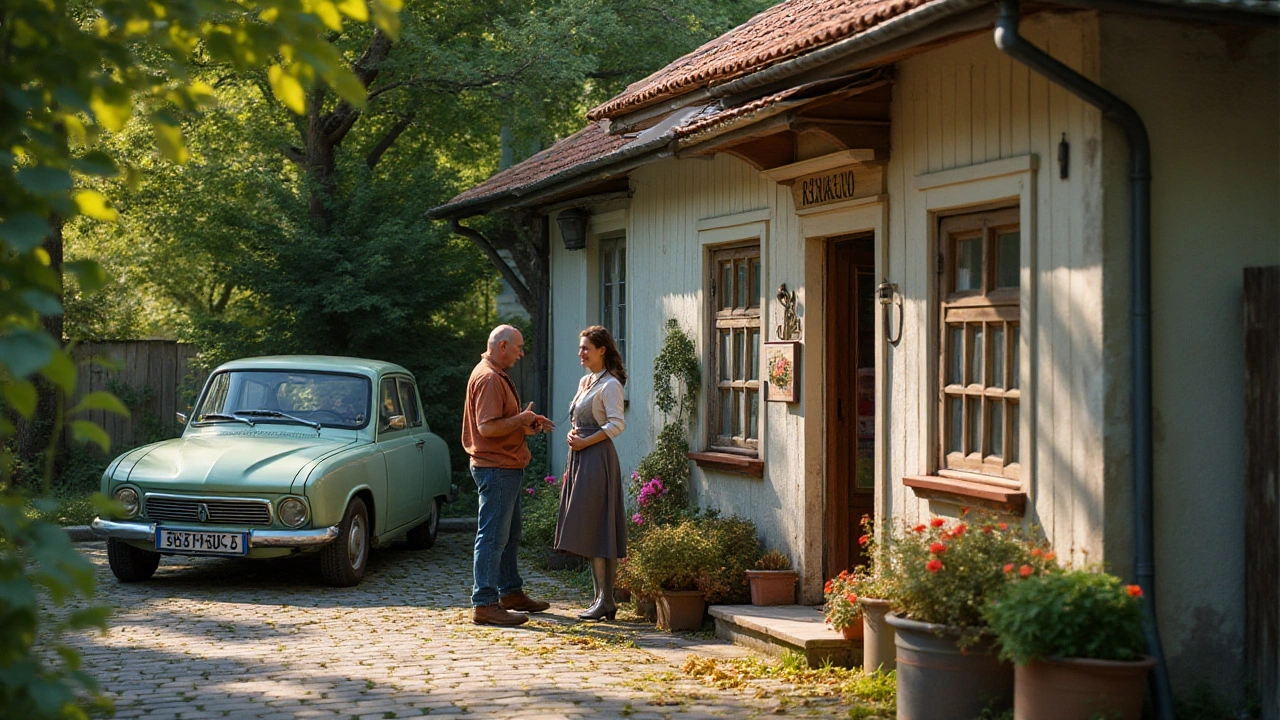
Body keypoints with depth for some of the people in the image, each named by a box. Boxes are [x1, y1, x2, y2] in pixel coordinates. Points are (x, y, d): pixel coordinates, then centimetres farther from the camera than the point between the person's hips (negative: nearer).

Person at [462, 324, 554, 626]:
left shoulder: (497, 376, 18)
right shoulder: (487, 378, -17)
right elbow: (487, 427, -26)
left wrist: (526, 425, 11)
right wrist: (522, 419, -15)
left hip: (506, 468, 11)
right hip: (495, 468, -11)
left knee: (509, 535, 19)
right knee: (492, 536, -9)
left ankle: (511, 593, 30)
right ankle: (484, 604, -8)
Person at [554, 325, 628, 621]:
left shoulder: (610, 384, -10)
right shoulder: (585, 381, 17)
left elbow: (616, 424, -18)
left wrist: (586, 441, -16)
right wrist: (573, 434, 4)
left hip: (597, 457, -9)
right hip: (581, 458, 9)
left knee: (594, 527, -9)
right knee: (588, 530, 8)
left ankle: (606, 599, -7)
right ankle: (602, 597, 12)